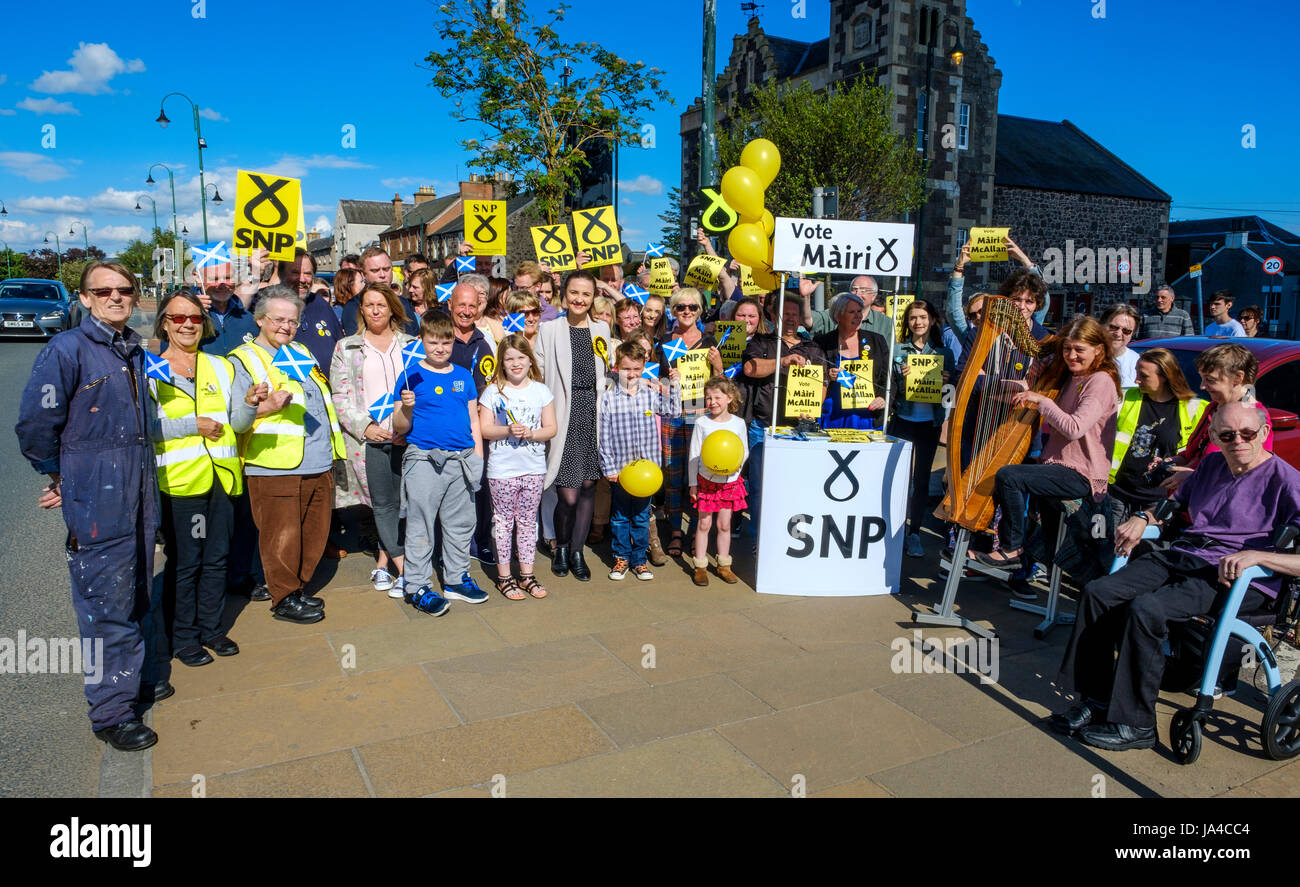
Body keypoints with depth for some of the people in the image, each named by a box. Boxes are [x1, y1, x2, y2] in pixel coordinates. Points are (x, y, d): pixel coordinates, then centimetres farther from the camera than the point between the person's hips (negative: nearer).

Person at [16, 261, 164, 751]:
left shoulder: (136, 351, 12)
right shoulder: (67, 349, -11)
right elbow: (34, 425, -10)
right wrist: (62, 476, 1)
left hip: (141, 494, 7)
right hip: (97, 503, -7)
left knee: (140, 595, 17)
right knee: (107, 605, 0)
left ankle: (136, 678, 35)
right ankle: (111, 712, 13)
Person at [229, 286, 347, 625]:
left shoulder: (302, 352, 21)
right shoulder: (244, 359, -1)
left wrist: (333, 450, 25)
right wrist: (267, 407, -27)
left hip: (318, 466, 7)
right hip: (275, 469, -7)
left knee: (315, 533, 12)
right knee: (281, 537, 0)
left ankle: (299, 587, 28)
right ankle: (284, 599, 14)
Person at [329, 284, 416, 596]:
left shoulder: (411, 345, 13)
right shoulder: (347, 348, 9)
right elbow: (340, 396, 3)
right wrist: (365, 427, -9)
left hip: (407, 437, 1)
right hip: (370, 437, -1)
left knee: (399, 502, 1)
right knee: (384, 503, -3)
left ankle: (383, 563, 15)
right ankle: (404, 571, 0)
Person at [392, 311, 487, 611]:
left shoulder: (463, 376, 11)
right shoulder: (412, 376, -2)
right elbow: (400, 428, -3)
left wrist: (478, 456, 10)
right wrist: (406, 408, -22)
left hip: (461, 462, 5)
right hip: (424, 460, -4)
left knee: (461, 524, 12)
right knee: (420, 526, 1)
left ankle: (456, 580, 26)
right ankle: (419, 585, 12)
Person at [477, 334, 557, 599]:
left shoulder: (541, 391, 5)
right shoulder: (493, 392, -1)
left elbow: (551, 428, 3)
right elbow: (484, 429, -5)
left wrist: (531, 433, -16)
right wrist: (508, 431, -20)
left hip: (534, 468, 2)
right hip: (502, 469, -2)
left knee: (528, 521, 10)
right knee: (504, 521, 5)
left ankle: (527, 574, 20)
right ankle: (504, 576, 16)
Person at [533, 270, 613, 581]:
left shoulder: (601, 331, 12)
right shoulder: (549, 330, 1)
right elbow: (535, 376, -1)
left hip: (593, 415, 4)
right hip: (564, 418, -3)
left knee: (588, 486, 5)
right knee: (568, 493, -8)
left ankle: (577, 550, 22)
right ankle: (561, 547, 19)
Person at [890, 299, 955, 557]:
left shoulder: (944, 354, 6)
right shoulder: (897, 350, 2)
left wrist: (946, 381, -12)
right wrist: (901, 376, -18)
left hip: (930, 423, 1)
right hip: (902, 420, -1)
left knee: (922, 480, 5)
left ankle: (914, 534, 13)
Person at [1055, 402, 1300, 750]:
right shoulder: (1212, 463, 17)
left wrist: (1255, 555, -26)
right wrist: (1143, 518, 9)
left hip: (1234, 579, -7)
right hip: (1182, 554, 7)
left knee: (1144, 611, -31)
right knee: (1097, 592, -14)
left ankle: (1136, 724, -17)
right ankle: (1097, 700, -6)